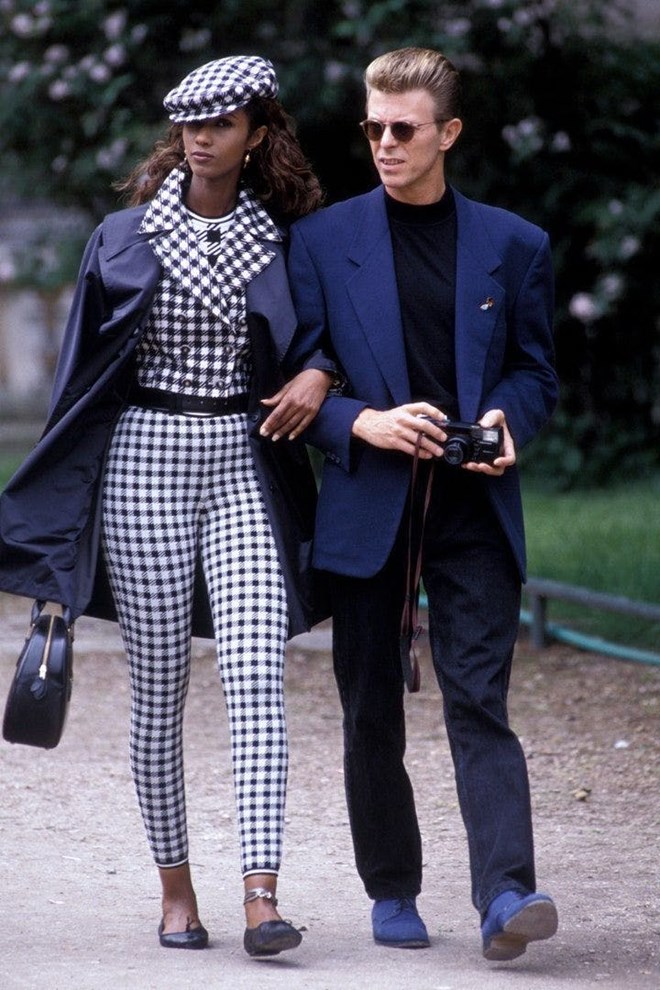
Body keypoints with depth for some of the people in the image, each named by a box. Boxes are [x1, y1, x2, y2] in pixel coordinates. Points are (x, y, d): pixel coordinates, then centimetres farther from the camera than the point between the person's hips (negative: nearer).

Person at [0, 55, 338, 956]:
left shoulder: (285, 243, 5)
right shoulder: (125, 238, 5)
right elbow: (83, 370, 8)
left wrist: (319, 374, -8)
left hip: (244, 467, 0)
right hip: (144, 463, 0)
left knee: (255, 679, -13)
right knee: (158, 686, 3)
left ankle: (262, 894, -19)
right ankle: (175, 886, 16)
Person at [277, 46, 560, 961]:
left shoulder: (513, 245, 7)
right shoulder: (323, 240, 4)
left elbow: (535, 371, 13)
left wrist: (506, 421, -8)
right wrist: (361, 423, -13)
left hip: (474, 509, -1)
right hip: (367, 508, 1)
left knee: (479, 703, -12)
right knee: (372, 714, 8)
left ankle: (506, 894, -20)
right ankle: (393, 894, 20)